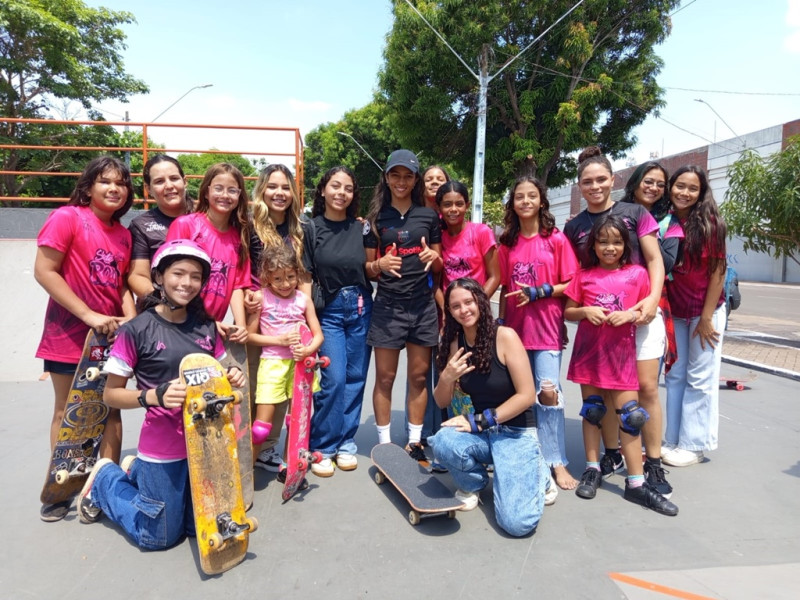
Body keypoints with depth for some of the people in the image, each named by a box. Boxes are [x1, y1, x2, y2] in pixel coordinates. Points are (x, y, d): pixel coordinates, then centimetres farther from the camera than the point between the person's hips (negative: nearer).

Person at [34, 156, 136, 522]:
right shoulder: (67, 217, -9)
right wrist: (89, 316, -19)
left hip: (111, 334, 5)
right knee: (67, 412, 9)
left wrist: (130, 318, -7)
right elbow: (44, 271, -15)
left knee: (111, 410, 9)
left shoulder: (123, 234, 7)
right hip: (70, 335, -5)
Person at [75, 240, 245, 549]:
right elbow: (110, 394, -9)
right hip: (162, 449, -5)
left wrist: (232, 378, -10)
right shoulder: (137, 330, -14)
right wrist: (155, 396, -26)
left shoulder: (206, 327, 0)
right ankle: (105, 479, 33)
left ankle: (136, 473, 37)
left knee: (200, 527, 20)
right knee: (159, 537, 12)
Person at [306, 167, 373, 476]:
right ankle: (323, 447, 11)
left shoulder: (361, 227, 4)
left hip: (361, 308, 3)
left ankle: (346, 442, 22)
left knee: (355, 378, 7)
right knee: (334, 379, -7)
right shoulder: (311, 227, -2)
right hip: (328, 311, -3)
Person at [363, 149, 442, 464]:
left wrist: (434, 257, -11)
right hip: (388, 305, -1)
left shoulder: (429, 215, 7)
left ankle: (415, 442, 22)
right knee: (385, 376, 4)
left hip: (423, 303, 2)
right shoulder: (376, 217, 3)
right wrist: (380, 265, -17)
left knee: (419, 375, 9)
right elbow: (367, 267, 4)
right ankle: (384, 443, 17)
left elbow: (439, 264, 12)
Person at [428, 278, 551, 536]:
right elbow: (441, 403, 4)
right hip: (482, 432, 4)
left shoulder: (505, 336, -15)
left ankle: (538, 475, 13)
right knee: (442, 442, -30)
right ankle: (473, 484, 4)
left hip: (517, 433, -4)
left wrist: (479, 421, -17)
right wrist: (447, 378, -18)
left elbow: (527, 396, -16)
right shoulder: (454, 343, -1)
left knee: (517, 522, -20)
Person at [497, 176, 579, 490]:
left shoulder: (556, 239, -2)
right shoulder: (507, 243, 9)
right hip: (515, 327, 3)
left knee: (548, 391, -10)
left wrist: (538, 292, -15)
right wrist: (500, 322, 8)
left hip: (546, 327, -3)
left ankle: (556, 461, 4)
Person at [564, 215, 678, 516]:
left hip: (621, 353, -1)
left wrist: (631, 314, -14)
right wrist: (585, 311, -13)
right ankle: (592, 470, 24)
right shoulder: (584, 275, 3)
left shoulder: (637, 274, 2)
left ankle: (636, 483, 9)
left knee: (630, 414, -1)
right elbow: (568, 311, 7)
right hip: (588, 352, 1)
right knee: (591, 410, 10)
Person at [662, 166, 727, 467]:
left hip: (705, 310, -4)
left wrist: (706, 317, -11)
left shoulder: (709, 221, -11)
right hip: (674, 311, 4)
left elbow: (718, 271, -10)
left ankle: (694, 444, 16)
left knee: (700, 380, 4)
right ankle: (672, 440, 21)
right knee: (675, 376, 10)